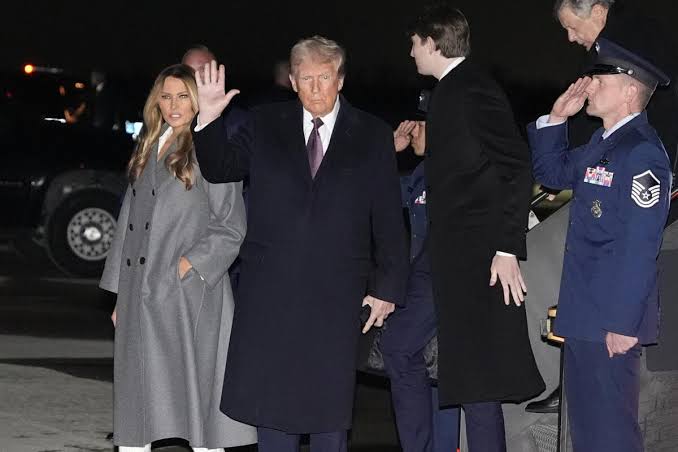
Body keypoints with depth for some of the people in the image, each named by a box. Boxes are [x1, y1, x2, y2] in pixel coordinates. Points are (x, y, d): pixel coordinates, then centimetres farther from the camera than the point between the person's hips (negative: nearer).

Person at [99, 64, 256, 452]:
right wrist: (121, 294, 15)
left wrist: (190, 264, -15)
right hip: (141, 293, 6)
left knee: (192, 386, -5)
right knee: (137, 387, 6)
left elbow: (231, 227, -4)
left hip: (189, 293, -6)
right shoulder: (147, 153, 17)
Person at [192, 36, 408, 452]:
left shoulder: (373, 136, 4)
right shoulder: (267, 125, 8)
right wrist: (208, 120, -8)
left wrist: (388, 288, 0)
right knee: (272, 399, 6)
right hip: (270, 289, 1)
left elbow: (389, 219, 3)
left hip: (336, 293, -1)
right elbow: (220, 168, 8)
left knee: (330, 400, 3)